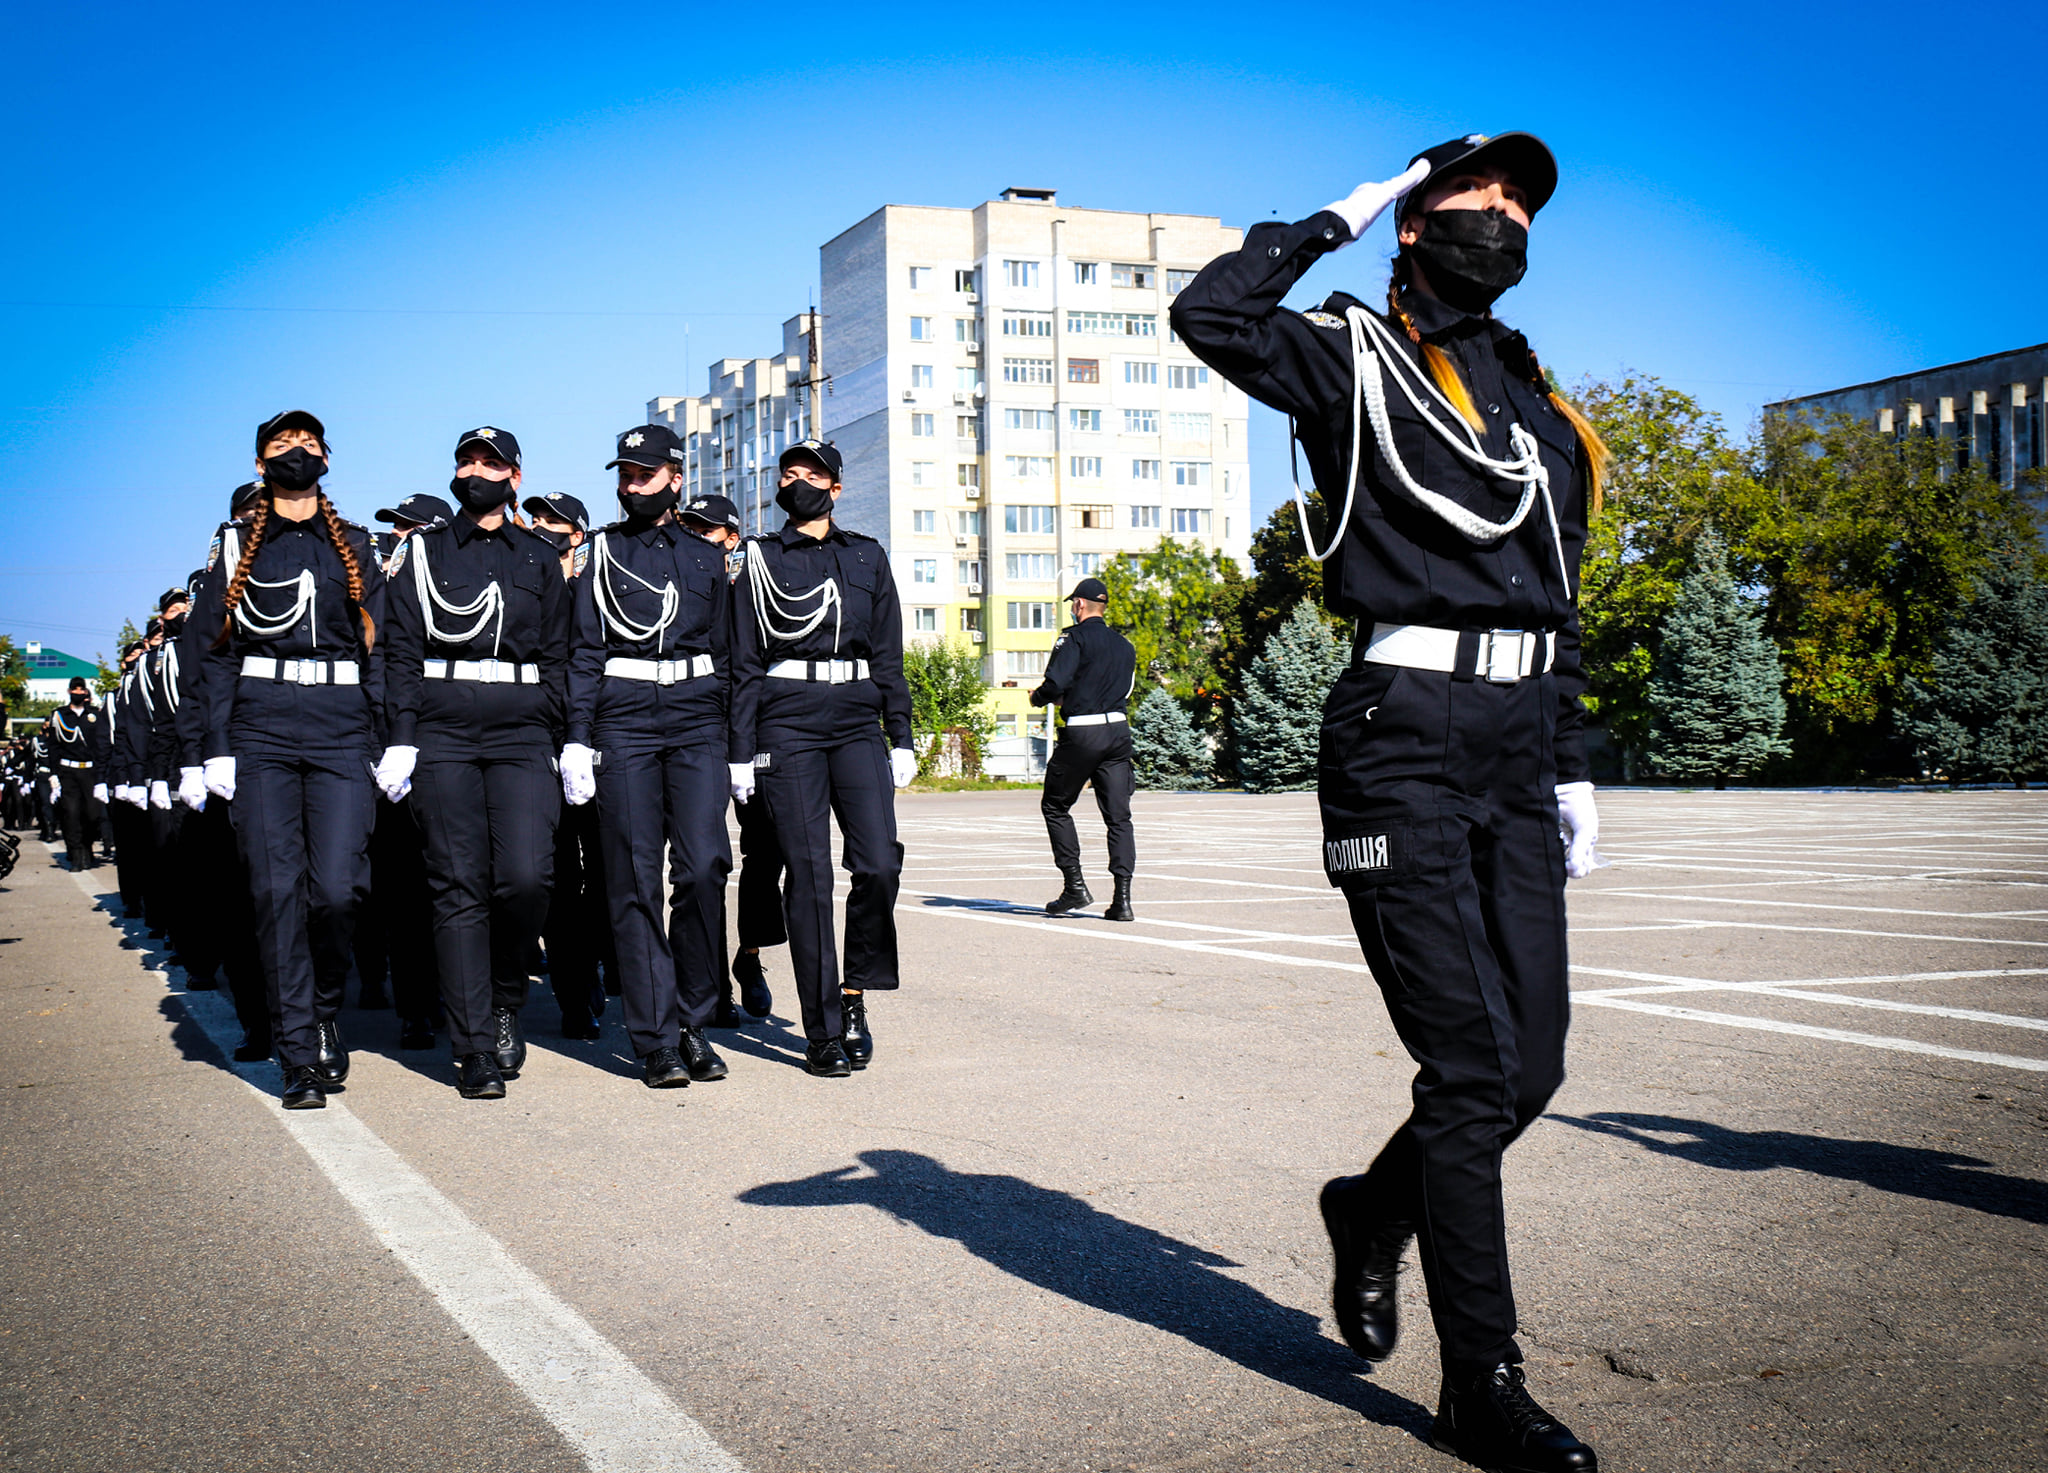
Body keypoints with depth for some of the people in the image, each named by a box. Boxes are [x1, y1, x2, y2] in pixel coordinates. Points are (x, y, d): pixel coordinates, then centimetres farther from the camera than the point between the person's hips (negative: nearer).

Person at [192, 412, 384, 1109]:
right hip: (260, 728, 0)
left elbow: (381, 651, 11)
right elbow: (217, 653, 9)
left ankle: (325, 1009, 17)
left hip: (342, 728, 0)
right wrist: (215, 749, 0)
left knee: (338, 887, -10)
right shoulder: (235, 546, 14)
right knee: (277, 888, -6)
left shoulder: (355, 548, 16)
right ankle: (301, 1056, 0)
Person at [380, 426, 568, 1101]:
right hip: (444, 730, 0)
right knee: (460, 885, -4)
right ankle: (475, 1049, 1)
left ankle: (504, 1000, 12)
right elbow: (403, 651, 6)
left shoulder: (539, 559, 15)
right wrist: (401, 740, -4)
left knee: (526, 875, -15)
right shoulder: (423, 552, 12)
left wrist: (570, 741, 5)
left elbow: (558, 657, 14)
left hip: (522, 730, 1)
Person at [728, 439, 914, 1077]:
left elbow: (889, 656, 15)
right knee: (809, 874, -4)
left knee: (880, 862, -13)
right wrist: (741, 753, -1)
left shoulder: (868, 558, 15)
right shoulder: (761, 561, 9)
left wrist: (901, 738, 8)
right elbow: (744, 664, 6)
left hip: (858, 722, 2)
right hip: (788, 722, -2)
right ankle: (825, 1031, 2)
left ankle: (854, 992, 8)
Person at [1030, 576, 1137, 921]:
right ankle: (1122, 898, -2)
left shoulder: (1075, 637, -6)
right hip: (1118, 729, 6)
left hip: (1081, 734, -6)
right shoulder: (1124, 646, 16)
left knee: (1055, 806, 11)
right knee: (1118, 815, 4)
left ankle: (1075, 886, 6)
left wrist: (1037, 697, 6)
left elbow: (1056, 683, -17)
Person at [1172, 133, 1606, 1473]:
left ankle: (1377, 1211, 33)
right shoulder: (1352, 360, 5)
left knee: (1531, 1062, 4)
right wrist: (1342, 218, 0)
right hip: (1403, 735, -6)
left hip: (1516, 749, 7)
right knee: (1473, 1065, -8)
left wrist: (1572, 766, 18)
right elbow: (1210, 315, -15)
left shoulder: (1544, 414, 23)